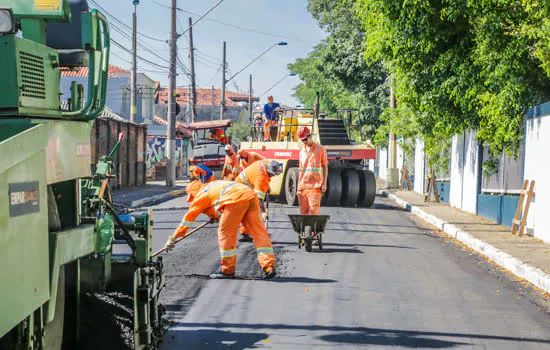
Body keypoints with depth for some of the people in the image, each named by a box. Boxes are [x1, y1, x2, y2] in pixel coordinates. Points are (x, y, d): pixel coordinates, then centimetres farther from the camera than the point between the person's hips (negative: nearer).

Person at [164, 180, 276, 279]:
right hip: (251, 196, 8)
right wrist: (217, 216, 59)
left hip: (236, 199, -8)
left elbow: (189, 217, 19)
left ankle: (227, 270, 11)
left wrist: (173, 238, 24)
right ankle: (269, 267, -2)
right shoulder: (213, 186, 36)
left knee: (225, 232, 5)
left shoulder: (201, 195, 16)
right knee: (259, 232, 4)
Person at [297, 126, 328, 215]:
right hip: (302, 187, 5)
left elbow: (325, 167, 3)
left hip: (315, 187, -5)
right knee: (303, 212, 2)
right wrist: (298, 188, 15)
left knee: (313, 211, -13)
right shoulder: (302, 152, 17)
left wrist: (324, 184, -6)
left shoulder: (320, 149, 4)